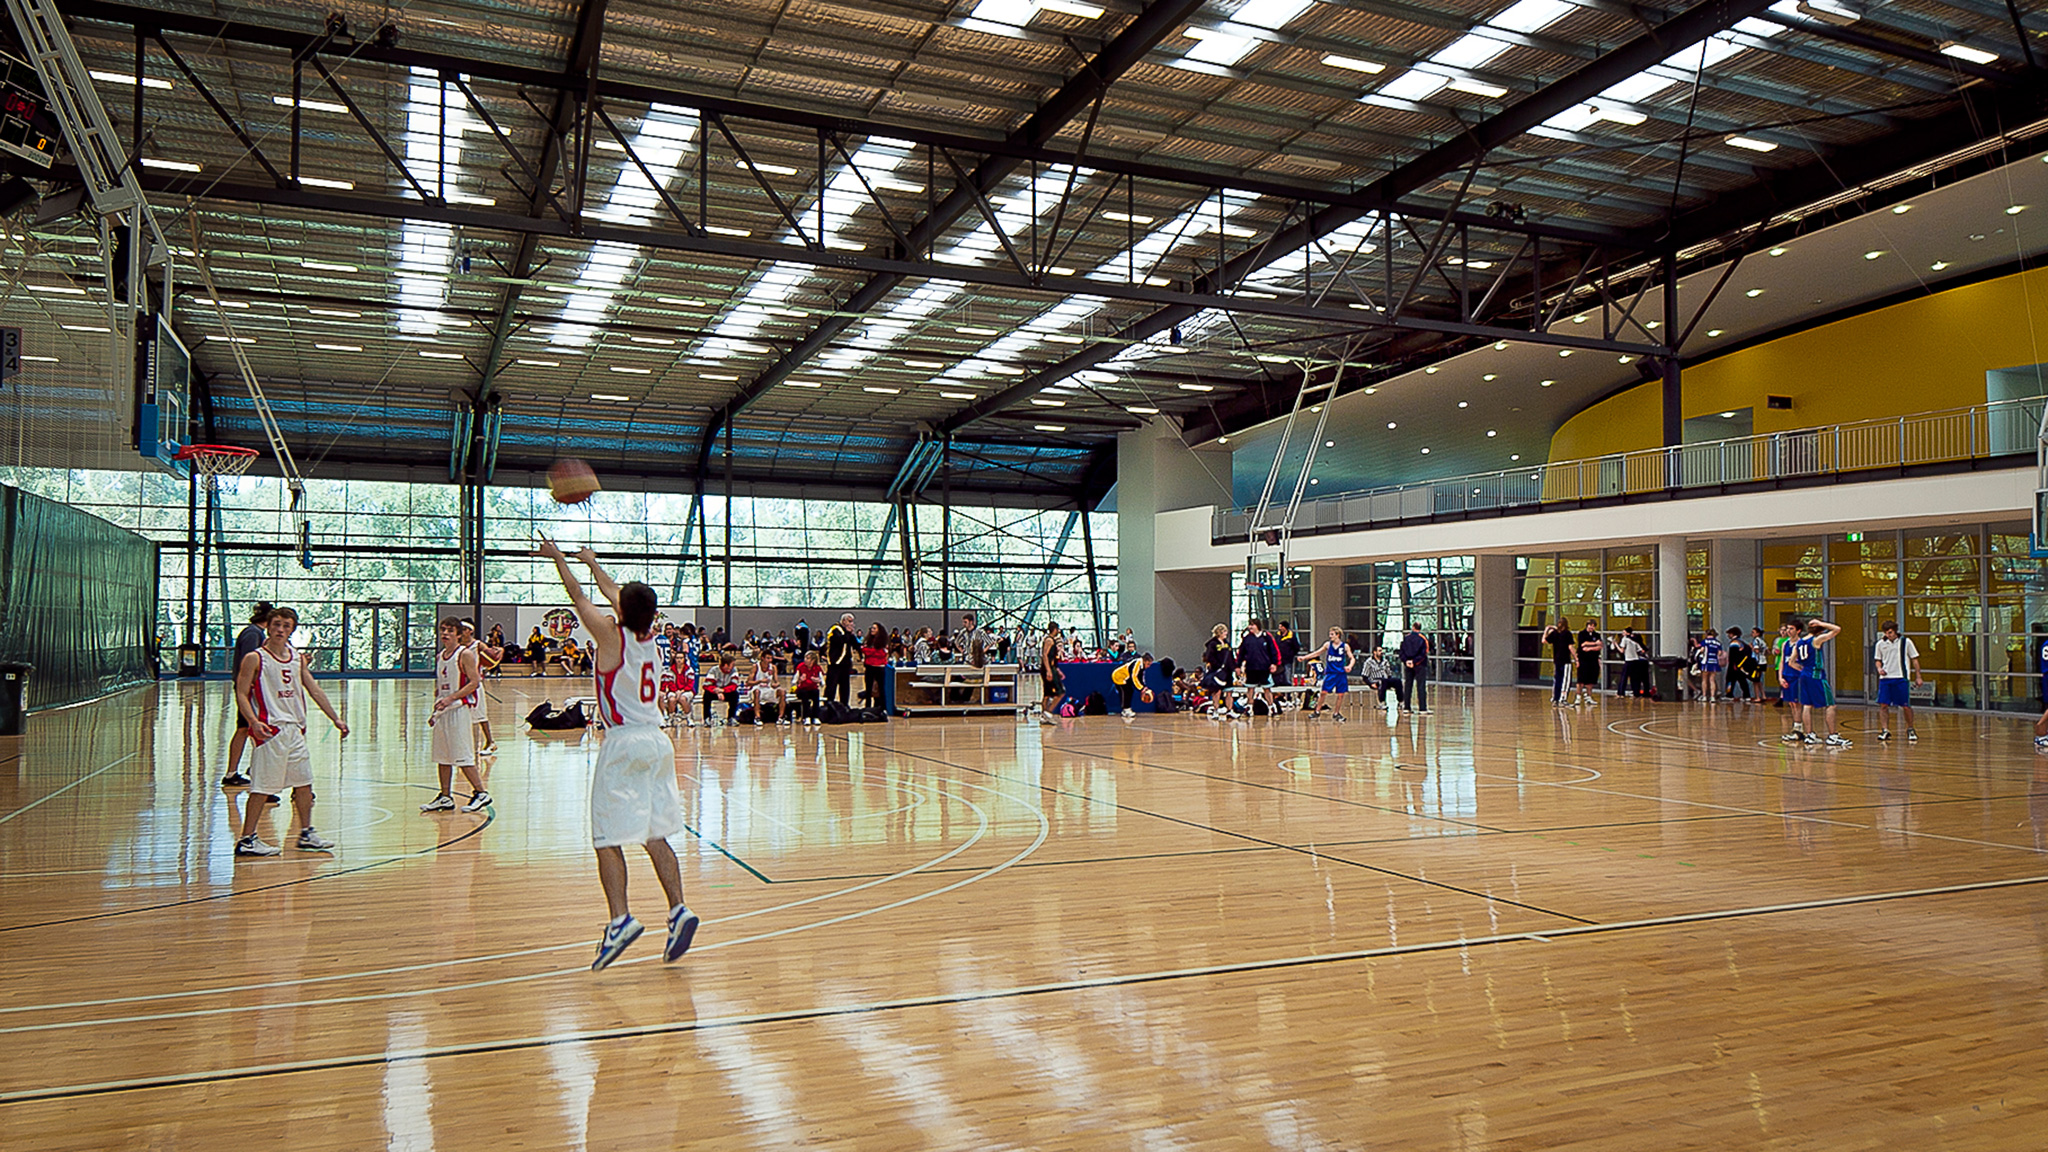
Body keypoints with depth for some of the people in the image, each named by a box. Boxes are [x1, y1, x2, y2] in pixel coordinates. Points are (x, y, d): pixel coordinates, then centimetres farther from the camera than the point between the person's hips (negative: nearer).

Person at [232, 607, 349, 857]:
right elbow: (241, 694, -10)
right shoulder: (255, 659, -7)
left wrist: (336, 718, 12)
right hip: (270, 730, -7)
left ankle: (306, 834, 22)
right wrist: (254, 722, -25)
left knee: (304, 783, 12)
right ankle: (247, 840, 5)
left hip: (295, 728, 7)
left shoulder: (297, 658, 11)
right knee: (262, 787, -4)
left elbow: (314, 690, 15)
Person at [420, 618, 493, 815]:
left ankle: (481, 793, 1)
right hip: (443, 711, 8)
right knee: (442, 756, 10)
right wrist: (435, 709, 14)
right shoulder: (440, 657, 14)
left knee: (462, 756, -8)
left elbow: (474, 682, -16)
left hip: (460, 708, -8)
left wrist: (450, 698, -21)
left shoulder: (465, 654, -9)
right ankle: (445, 798, 17)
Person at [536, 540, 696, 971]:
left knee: (608, 839, -3)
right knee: (655, 836, 10)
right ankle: (678, 910, 1)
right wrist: (592, 563, 39)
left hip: (623, 743, -6)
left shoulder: (611, 635, -8)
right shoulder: (650, 637, 8)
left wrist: (557, 557, 22)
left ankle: (620, 920, -13)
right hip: (657, 741, 6)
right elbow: (613, 592, 24)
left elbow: (578, 596, 7)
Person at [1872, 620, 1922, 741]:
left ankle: (1910, 730, 19)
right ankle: (1885, 730, -2)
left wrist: (1918, 677, 3)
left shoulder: (1906, 642, 0)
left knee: (1906, 706, 1)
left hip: (1901, 678, -2)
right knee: (1883, 705, -6)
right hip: (1885, 678, 2)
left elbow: (1915, 659, 6)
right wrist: (1879, 669, -4)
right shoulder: (1881, 644, 7)